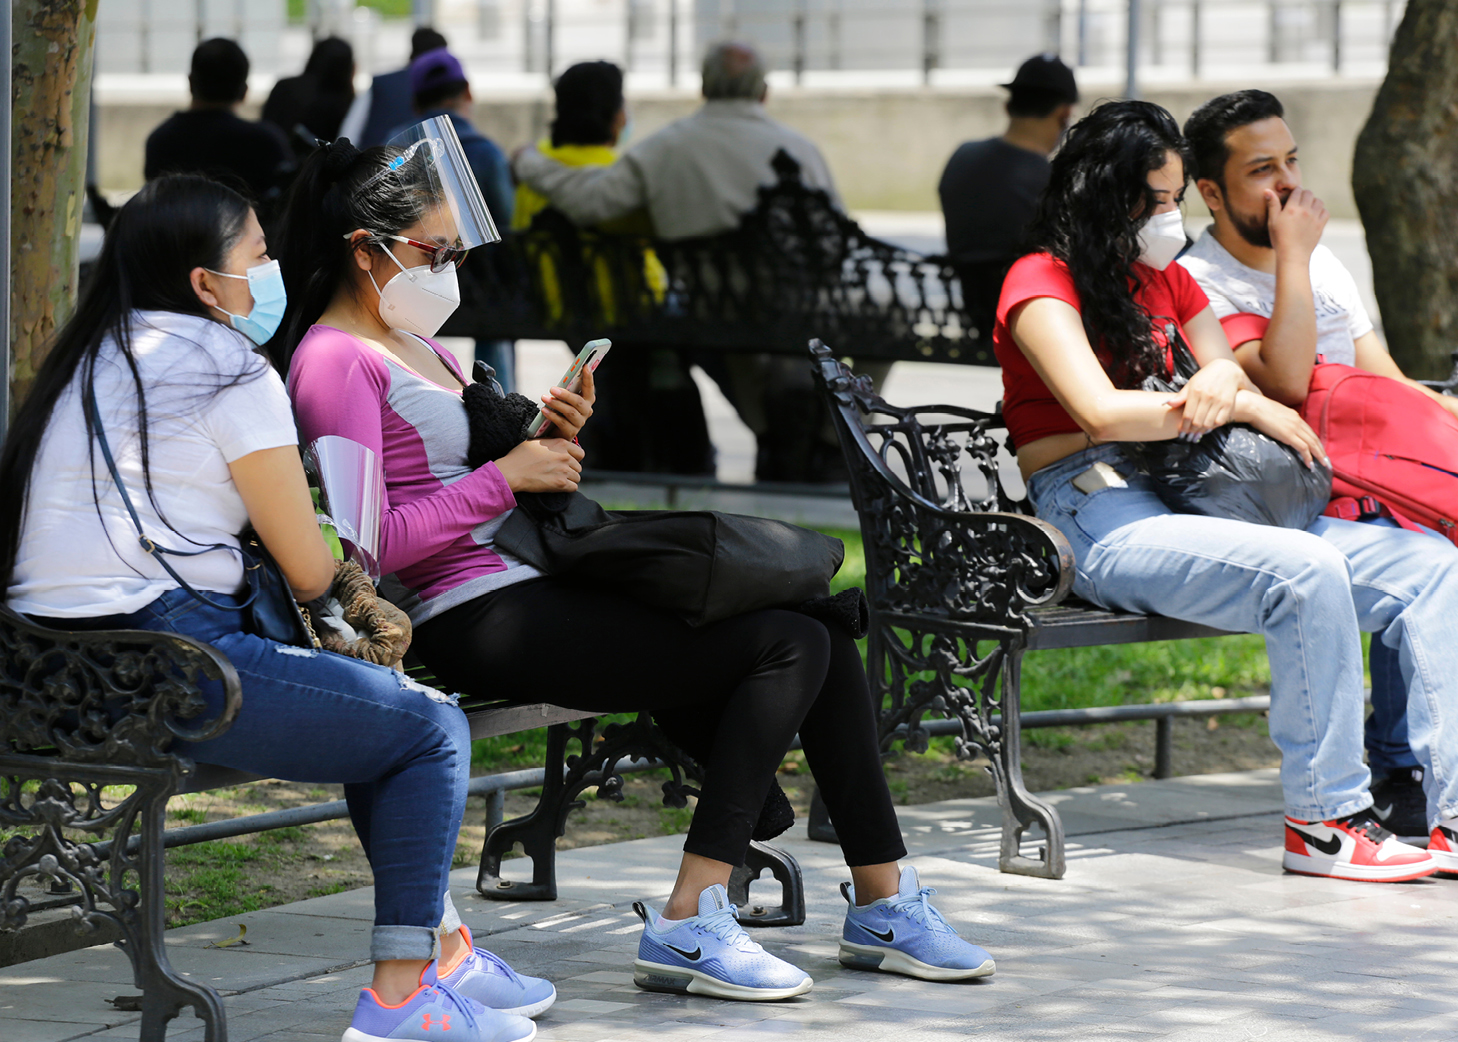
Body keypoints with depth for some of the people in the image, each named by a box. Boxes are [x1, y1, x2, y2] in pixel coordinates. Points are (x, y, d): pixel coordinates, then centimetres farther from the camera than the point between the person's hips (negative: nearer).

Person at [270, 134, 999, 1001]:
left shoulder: (414, 342, 22)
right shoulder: (333, 360, -8)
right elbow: (371, 540, -18)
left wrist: (548, 439, 7)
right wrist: (506, 476, -14)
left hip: (533, 585, 10)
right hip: (477, 618, -10)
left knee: (821, 630, -1)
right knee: (790, 647, -19)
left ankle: (883, 905, 3)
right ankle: (689, 924, -23)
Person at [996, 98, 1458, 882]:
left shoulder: (1167, 282, 23)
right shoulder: (1041, 284, -1)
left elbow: (1246, 389, 15)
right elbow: (1100, 411, -17)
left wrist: (1225, 382, -10)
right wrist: (1245, 408, -10)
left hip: (1187, 501, 8)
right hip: (1097, 520, -8)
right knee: (1307, 573, -33)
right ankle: (1323, 821, -26)